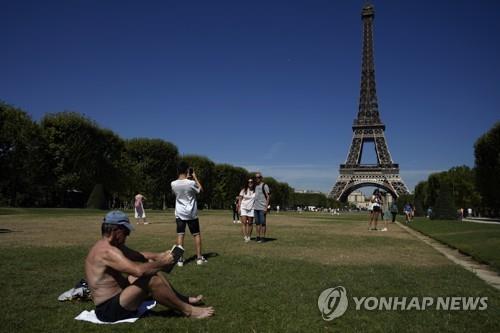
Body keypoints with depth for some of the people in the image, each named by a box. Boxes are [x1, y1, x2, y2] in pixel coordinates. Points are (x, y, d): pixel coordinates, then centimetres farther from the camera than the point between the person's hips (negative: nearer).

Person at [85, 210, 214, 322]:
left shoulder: (112, 245, 8)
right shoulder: (107, 251, -26)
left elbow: (140, 256, 14)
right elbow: (139, 270, -36)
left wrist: (159, 256, -4)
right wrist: (163, 262, -20)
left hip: (117, 295, 11)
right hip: (109, 309, -11)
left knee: (150, 270, 8)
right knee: (151, 280, -25)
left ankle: (183, 300, 14)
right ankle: (187, 310, -10)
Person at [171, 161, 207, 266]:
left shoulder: (173, 184, -6)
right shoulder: (191, 183, -15)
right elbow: (200, 189, 4)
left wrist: (186, 178, 15)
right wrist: (194, 177, 6)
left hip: (179, 214, 2)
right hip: (191, 213, -2)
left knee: (180, 235, 3)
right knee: (197, 234, 9)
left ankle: (180, 259, 1)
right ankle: (199, 257, 13)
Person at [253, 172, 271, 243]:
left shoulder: (264, 186, -6)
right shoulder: (255, 186, 15)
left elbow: (268, 197, -9)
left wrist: (266, 207, -15)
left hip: (262, 208, -7)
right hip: (255, 207, 7)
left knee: (263, 223, -3)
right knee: (257, 223, 9)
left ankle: (263, 237, 2)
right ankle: (258, 237, 14)